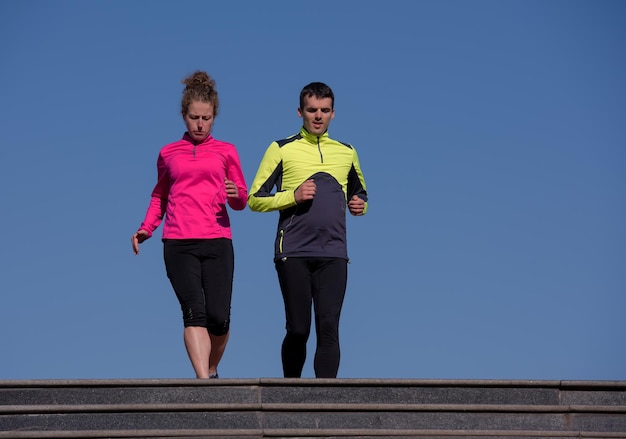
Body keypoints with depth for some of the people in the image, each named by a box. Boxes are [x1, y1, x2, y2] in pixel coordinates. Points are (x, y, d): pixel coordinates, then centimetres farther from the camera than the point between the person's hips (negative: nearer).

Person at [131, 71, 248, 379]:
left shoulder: (226, 152, 14)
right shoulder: (168, 154, 16)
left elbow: (241, 201, 14)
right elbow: (159, 196, 27)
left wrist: (236, 195, -10)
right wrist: (146, 228, 11)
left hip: (217, 241, 0)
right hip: (178, 244, 0)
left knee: (219, 318, -6)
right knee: (194, 312, -15)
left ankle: (211, 371, 20)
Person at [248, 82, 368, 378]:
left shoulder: (346, 153, 17)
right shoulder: (282, 150, 7)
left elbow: (360, 194, 31)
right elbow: (254, 200, 5)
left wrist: (360, 205, 7)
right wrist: (294, 195, -10)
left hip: (333, 254, 2)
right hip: (293, 253, -2)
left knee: (329, 328, -10)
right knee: (298, 331, -3)